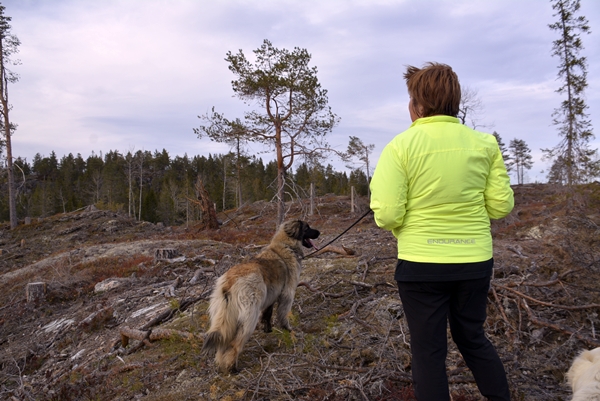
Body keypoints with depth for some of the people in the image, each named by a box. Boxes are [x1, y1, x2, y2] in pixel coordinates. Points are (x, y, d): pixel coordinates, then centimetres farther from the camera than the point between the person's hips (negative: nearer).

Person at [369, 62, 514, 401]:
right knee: (473, 338, 25)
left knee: (428, 350, 11)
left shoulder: (401, 146, -11)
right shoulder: (485, 143, -1)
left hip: (421, 262, -4)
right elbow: (502, 206, 0)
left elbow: (388, 214, -16)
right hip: (475, 261, 4)